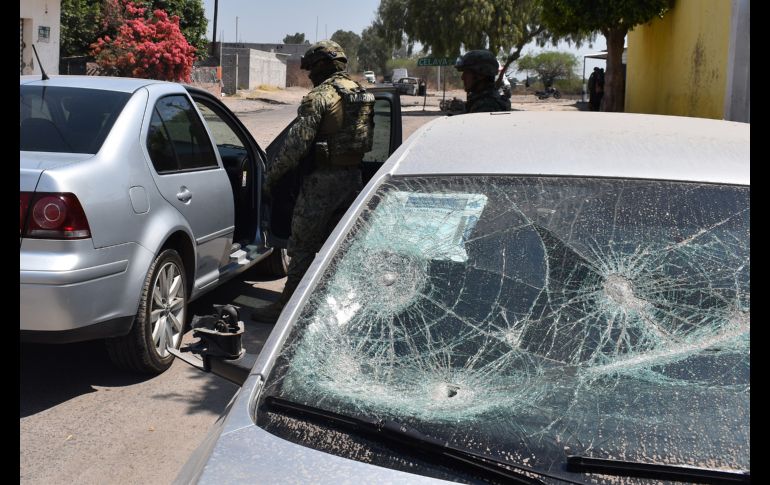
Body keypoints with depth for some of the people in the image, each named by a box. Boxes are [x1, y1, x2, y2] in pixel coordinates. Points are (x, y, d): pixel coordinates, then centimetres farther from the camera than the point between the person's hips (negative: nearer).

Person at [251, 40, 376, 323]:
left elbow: (297, 142, -18)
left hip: (322, 180, -8)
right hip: (353, 177, 8)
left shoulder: (320, 96, -13)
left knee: (302, 247, 0)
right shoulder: (363, 95, 12)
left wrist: (271, 175, -10)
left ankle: (285, 307, 7)